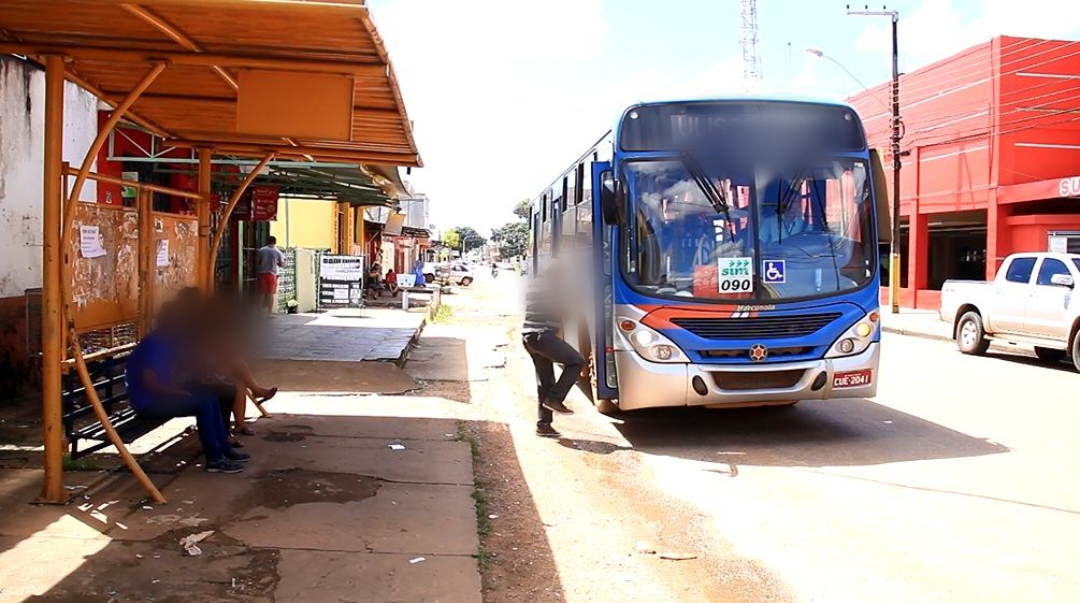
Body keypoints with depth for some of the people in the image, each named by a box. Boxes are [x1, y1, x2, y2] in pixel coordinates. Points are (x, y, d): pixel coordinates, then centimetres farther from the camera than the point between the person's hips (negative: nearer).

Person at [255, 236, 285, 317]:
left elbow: (257, 262, 2)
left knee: (261, 294, 8)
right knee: (270, 295, 2)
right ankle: (269, 313, 2)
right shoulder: (277, 252, -2)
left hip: (262, 274, 1)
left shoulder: (261, 250, 0)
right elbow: (282, 264, 2)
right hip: (272, 274, -1)